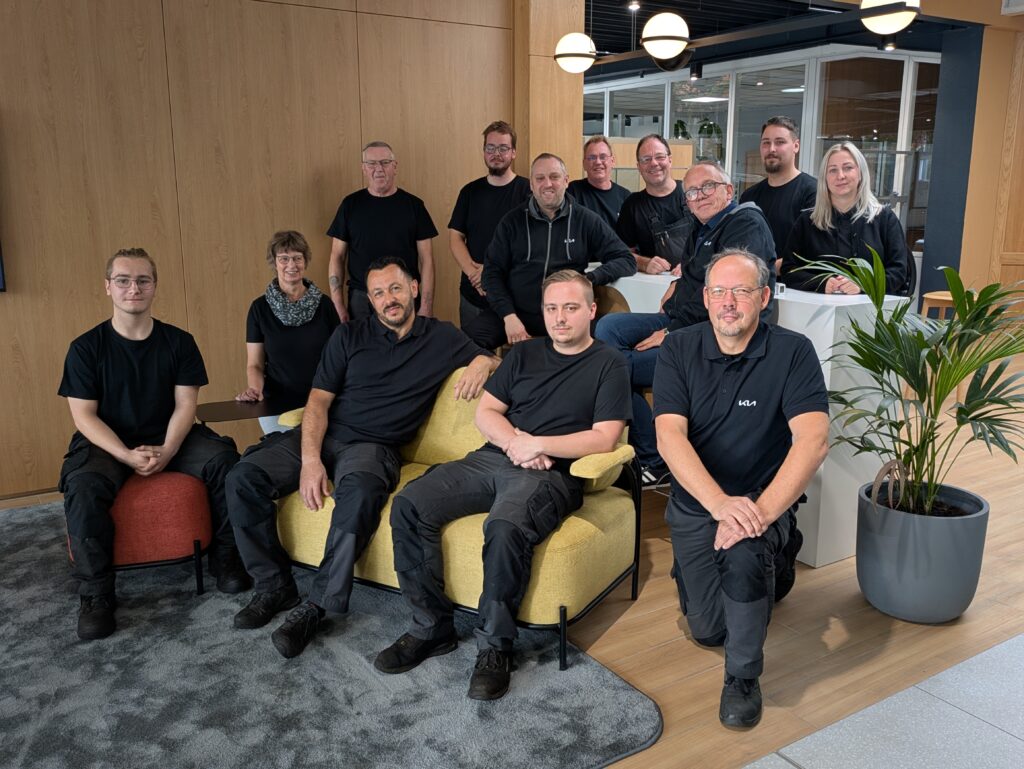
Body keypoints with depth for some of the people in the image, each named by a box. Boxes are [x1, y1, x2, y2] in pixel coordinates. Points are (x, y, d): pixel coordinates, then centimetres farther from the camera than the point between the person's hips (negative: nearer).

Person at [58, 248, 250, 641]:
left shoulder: (179, 342, 2)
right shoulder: (86, 348, -2)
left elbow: (185, 405, -3)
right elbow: (84, 415, -7)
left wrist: (167, 451, -21)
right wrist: (127, 456, -22)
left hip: (169, 440, 2)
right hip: (108, 444, -1)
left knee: (224, 459, -25)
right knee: (83, 486, -33)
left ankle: (225, 557, -8)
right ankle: (95, 595, -18)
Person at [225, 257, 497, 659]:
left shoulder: (441, 337, 11)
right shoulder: (349, 335, 10)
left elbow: (491, 359, 19)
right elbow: (318, 400, 3)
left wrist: (482, 364, -8)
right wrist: (310, 460, -13)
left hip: (373, 445, -2)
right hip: (321, 435, 3)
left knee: (360, 490, -39)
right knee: (243, 477, -21)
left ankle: (317, 606, -27)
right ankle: (274, 586, -4)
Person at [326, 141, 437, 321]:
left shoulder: (413, 205, 2)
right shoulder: (350, 204, 4)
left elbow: (426, 259, 0)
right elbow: (337, 257, 5)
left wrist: (426, 307, -8)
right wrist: (338, 305, -4)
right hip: (360, 300, 1)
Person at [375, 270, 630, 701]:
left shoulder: (608, 365, 6)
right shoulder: (524, 354, 21)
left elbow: (604, 439, -5)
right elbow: (485, 411, 15)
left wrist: (538, 445, -11)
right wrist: (514, 442, -5)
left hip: (552, 474, -5)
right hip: (493, 458, 6)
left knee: (505, 528, -38)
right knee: (408, 507, -16)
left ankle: (495, 646, -18)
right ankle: (431, 627, -6)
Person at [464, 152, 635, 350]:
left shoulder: (586, 220, 7)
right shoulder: (512, 221, 9)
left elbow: (626, 260, 4)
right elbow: (493, 272, 6)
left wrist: (590, 278, -15)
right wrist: (508, 316, -10)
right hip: (515, 313, 1)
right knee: (467, 339, -26)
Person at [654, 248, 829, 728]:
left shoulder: (793, 352, -13)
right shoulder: (679, 351, -8)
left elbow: (813, 441, -24)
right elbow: (669, 436, -19)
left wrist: (760, 512, -37)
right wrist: (720, 503, -34)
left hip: (764, 502, -3)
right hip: (694, 505, 3)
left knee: (743, 555, -36)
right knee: (707, 630, 10)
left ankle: (743, 678, -8)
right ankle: (772, 563, 41)